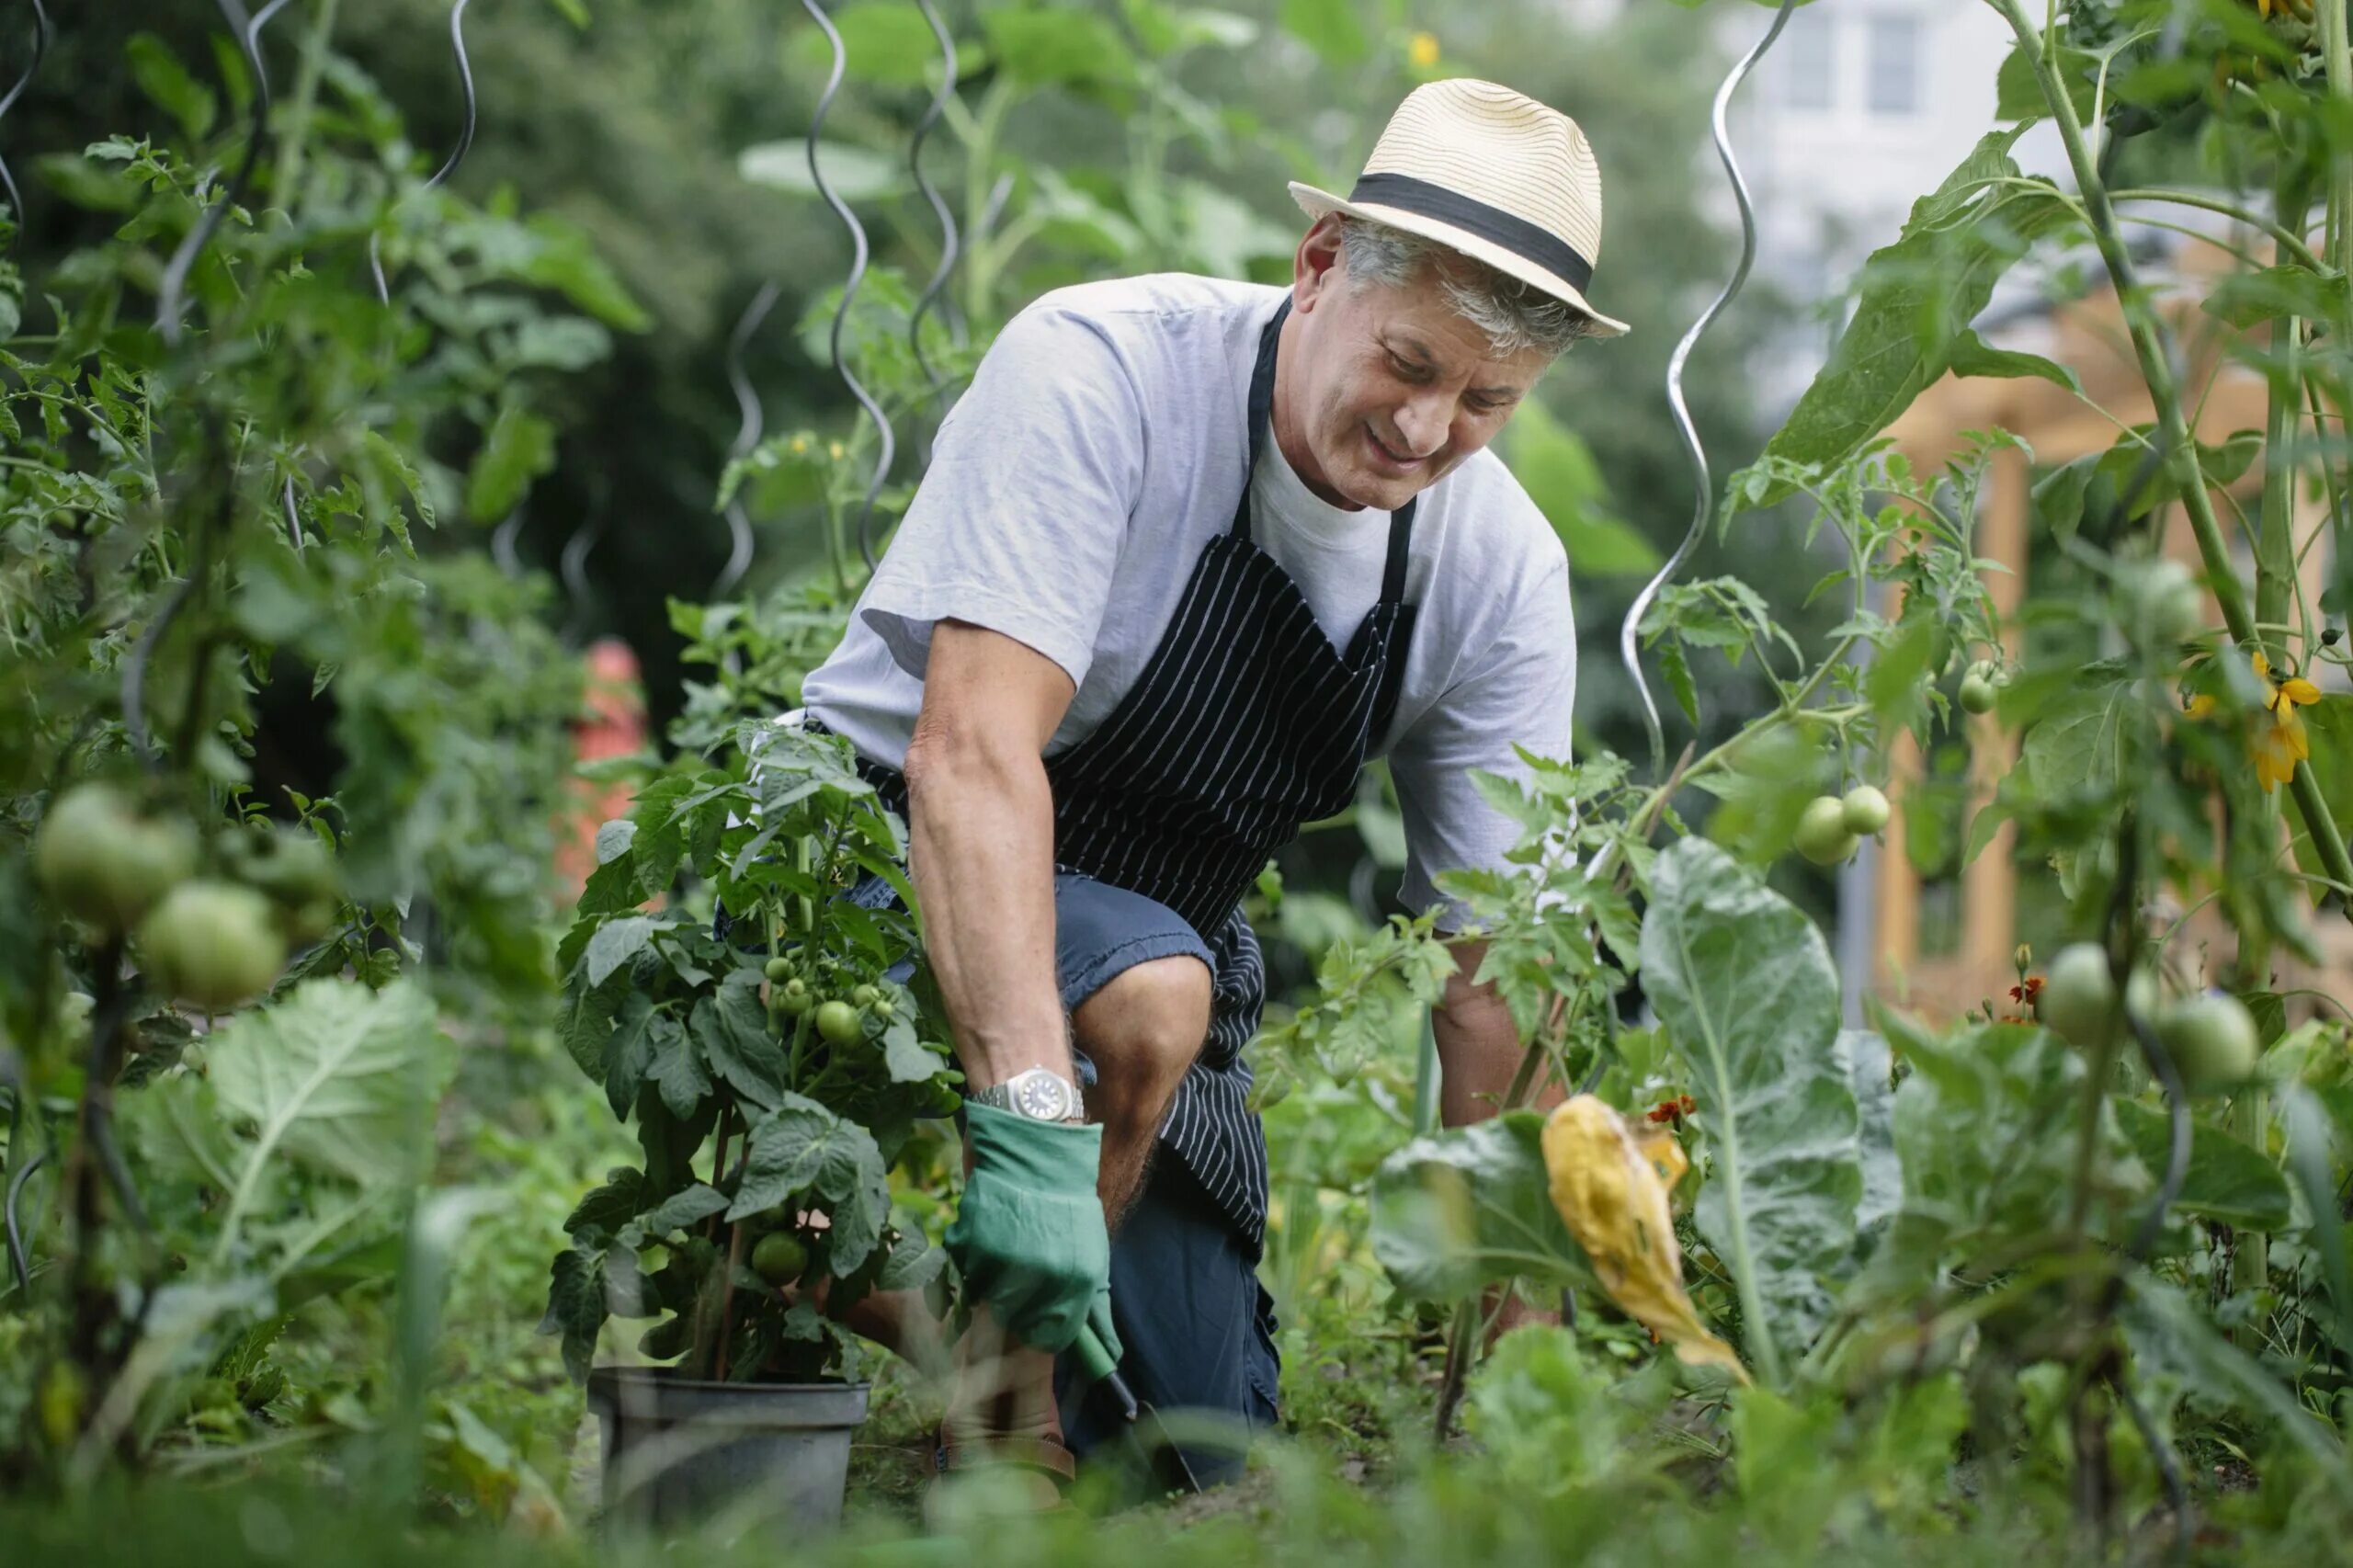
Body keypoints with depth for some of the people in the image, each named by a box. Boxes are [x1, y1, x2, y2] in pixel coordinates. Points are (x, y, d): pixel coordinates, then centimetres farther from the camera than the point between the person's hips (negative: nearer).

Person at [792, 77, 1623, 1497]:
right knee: (1150, 990, -36)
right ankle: (993, 1382, -15)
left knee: (1201, 1465, -3)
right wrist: (1037, 1117, -48)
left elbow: (1502, 969, -9)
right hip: (879, 872, -5)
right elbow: (973, 751, -37)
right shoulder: (1098, 371, -26)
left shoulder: (1504, 572, -10)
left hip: (1170, 938, 5)